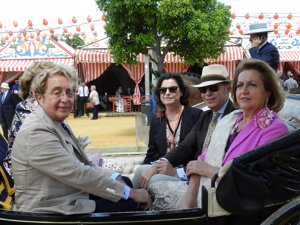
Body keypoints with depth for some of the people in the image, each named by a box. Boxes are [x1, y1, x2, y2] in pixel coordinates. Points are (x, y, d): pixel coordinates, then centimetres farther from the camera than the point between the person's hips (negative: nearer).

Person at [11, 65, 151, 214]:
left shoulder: (58, 124, 6)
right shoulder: (36, 132, -23)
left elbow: (83, 165, 6)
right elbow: (78, 174, -27)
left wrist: (115, 178, -9)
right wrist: (131, 193, -21)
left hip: (73, 195, 9)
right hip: (53, 212, -9)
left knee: (125, 181, 12)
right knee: (128, 203, -11)